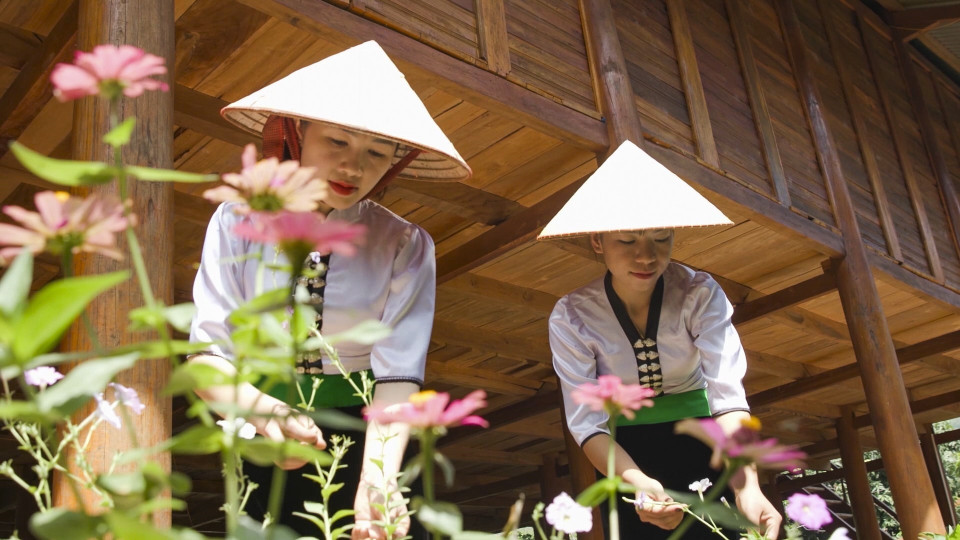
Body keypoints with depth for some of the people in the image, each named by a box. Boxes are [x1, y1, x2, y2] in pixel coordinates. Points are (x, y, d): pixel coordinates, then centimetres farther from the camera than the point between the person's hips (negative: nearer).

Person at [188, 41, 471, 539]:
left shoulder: (405, 247, -8)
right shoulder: (239, 222, -7)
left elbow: (399, 374, -18)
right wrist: (261, 408, -35)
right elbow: (208, 354, -14)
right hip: (264, 454, 1)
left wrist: (377, 480, -36)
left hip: (367, 440, 0)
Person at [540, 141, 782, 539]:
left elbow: (728, 393, -28)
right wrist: (638, 483, -40)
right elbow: (586, 422, -21)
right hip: (627, 458, 0)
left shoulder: (699, 294, -17)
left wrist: (747, 486, -45)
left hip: (701, 452, 0)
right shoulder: (572, 317, -17)